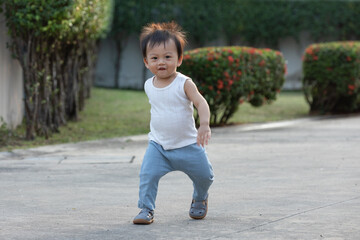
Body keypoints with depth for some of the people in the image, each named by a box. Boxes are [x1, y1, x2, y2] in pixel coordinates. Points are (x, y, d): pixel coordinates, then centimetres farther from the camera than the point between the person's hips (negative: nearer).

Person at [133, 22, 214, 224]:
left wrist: (205, 125, -44)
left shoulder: (184, 84, -16)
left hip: (187, 144, -2)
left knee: (204, 175, 8)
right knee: (148, 174, -18)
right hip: (158, 145, 2)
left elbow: (201, 103, -27)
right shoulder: (149, 86, -1)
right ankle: (146, 209, -5)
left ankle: (200, 199, 39)